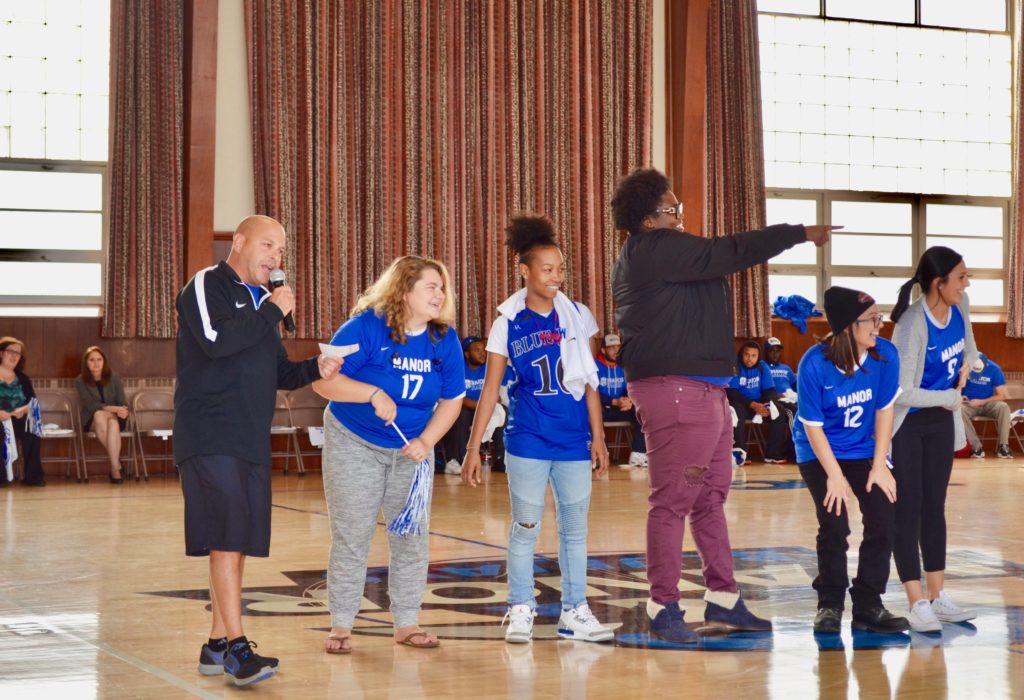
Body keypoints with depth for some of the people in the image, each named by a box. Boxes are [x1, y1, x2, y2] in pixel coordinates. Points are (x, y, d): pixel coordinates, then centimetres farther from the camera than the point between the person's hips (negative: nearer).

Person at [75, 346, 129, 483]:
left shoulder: (114, 378, 1)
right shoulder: (81, 380, -4)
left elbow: (123, 403, -2)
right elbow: (90, 405, -15)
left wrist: (123, 411, -28)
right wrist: (113, 409, -28)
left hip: (115, 418, 1)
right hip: (91, 421, -1)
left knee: (113, 422, -36)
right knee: (99, 415, -36)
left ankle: (114, 469, -38)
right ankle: (117, 463, -33)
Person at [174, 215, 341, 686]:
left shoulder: (261, 302, 23)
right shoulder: (207, 286, -3)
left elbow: (277, 372, 25)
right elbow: (215, 340, -22)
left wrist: (315, 369, 5)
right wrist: (272, 313, -13)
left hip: (251, 442, 8)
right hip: (210, 438, -8)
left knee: (237, 543, 8)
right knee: (226, 539, -15)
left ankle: (217, 645, 14)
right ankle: (237, 648, -18)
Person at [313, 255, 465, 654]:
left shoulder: (444, 339, -7)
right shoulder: (365, 328, -20)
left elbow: (452, 400, 1)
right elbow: (323, 380, -24)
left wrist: (425, 441, -12)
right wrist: (373, 394, -35)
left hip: (412, 450, 4)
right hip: (354, 445, -4)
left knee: (411, 536, 6)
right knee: (351, 536, -2)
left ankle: (406, 623, 17)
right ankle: (340, 625, 8)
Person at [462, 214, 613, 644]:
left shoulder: (576, 316, 4)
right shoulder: (509, 322, -2)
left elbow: (589, 381, 8)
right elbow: (490, 389, 0)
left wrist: (598, 438, 4)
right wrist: (473, 448, -3)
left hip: (574, 440, 2)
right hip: (527, 441, -2)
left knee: (575, 529, 7)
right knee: (525, 528, 4)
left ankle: (575, 613, 16)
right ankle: (520, 611, 16)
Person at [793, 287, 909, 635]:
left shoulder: (886, 354, -18)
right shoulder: (814, 364, -25)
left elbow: (884, 410, -8)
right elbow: (812, 426, -18)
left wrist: (879, 466, -9)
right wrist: (835, 476, -18)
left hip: (864, 451, 3)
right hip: (820, 453, -3)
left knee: (883, 522, -7)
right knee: (835, 526, -13)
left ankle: (868, 606, 7)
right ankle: (830, 605, 6)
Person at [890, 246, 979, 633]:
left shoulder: (960, 307, -6)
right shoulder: (913, 324, -27)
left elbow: (968, 349, 17)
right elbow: (901, 392, -29)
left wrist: (966, 366, -4)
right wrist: (948, 397, -16)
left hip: (941, 421, 7)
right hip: (906, 424, -7)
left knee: (935, 506, 12)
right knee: (908, 509, -2)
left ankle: (938, 597, 19)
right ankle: (917, 604, 1)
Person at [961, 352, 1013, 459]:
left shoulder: (994, 369, -10)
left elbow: (1001, 396, -6)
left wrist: (981, 402, -18)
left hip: (987, 403, 1)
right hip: (969, 404, 0)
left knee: (1004, 407, -32)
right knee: (959, 409, -36)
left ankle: (1003, 446, -26)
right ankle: (976, 447, -34)